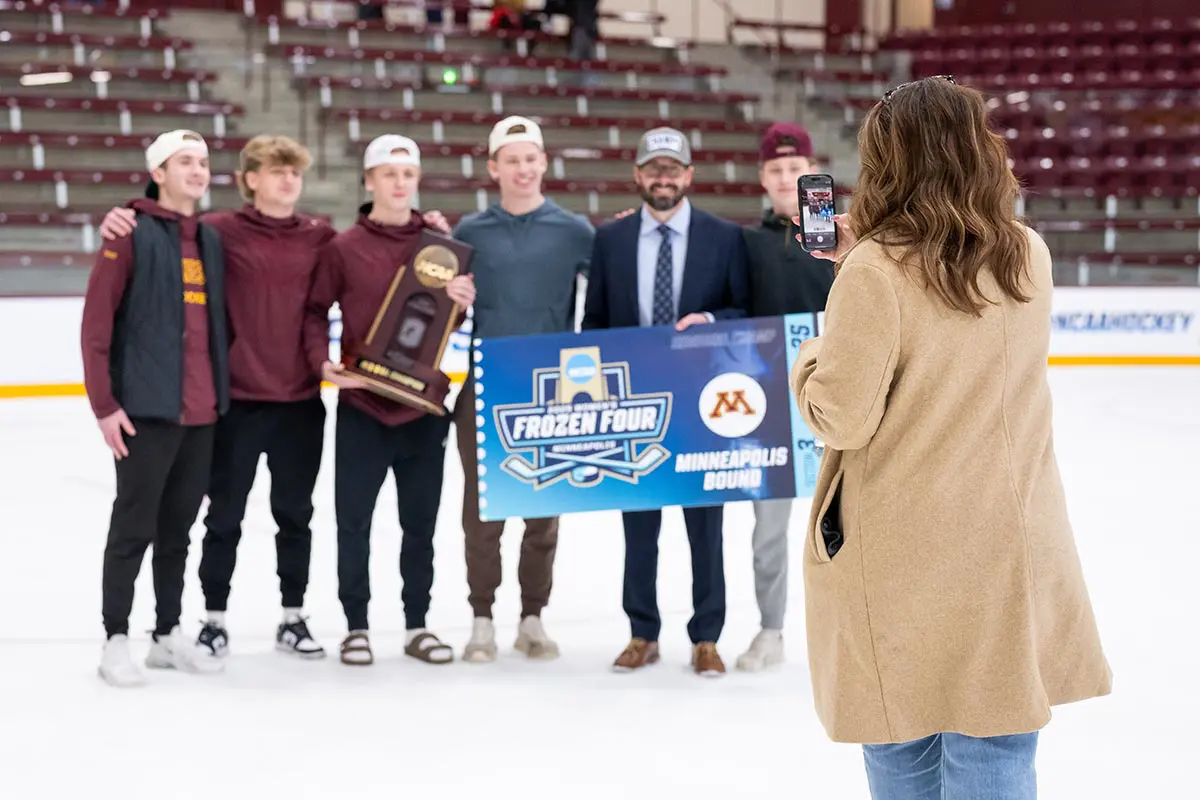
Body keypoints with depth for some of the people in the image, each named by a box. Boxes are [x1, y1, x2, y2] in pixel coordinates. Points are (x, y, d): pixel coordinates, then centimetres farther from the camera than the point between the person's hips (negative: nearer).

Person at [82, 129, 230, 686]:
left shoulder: (211, 240, 13)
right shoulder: (131, 234, -7)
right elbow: (95, 322, -10)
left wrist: (222, 395, 14)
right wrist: (103, 404, -13)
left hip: (201, 413, 6)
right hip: (146, 410, -6)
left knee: (179, 526, 13)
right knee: (134, 528, 0)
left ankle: (168, 635, 23)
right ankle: (116, 641, 10)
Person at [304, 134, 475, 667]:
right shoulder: (343, 248, -2)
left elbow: (451, 322, 13)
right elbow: (315, 310, 1)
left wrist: (460, 305, -9)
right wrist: (322, 361, -14)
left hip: (424, 405, 2)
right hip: (361, 405, -2)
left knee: (420, 521, 10)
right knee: (353, 520, 3)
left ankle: (417, 625, 21)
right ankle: (356, 626, 15)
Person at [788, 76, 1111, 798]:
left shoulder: (877, 270, -15)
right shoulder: (1029, 256, 2)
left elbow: (842, 417, -14)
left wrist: (811, 357, 6)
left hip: (904, 567, -4)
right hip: (1013, 560, 4)